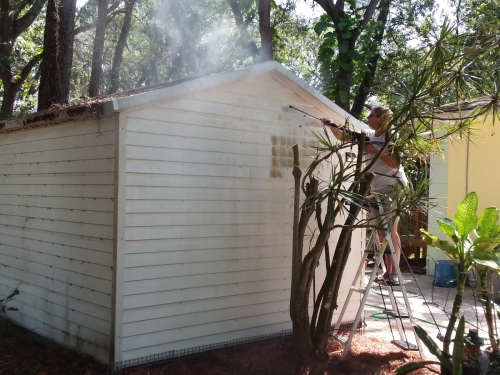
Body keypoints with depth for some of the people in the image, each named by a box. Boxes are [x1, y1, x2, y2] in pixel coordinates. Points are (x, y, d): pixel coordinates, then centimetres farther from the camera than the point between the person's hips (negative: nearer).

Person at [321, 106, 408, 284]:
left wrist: (374, 151, -20)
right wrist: (331, 126, -2)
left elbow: (395, 163, -20)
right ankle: (387, 271, 12)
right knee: (380, 232, 7)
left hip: (394, 188, -7)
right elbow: (343, 136, 12)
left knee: (390, 231, -9)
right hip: (376, 190, 7)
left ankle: (394, 274, -6)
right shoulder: (368, 135, 8)